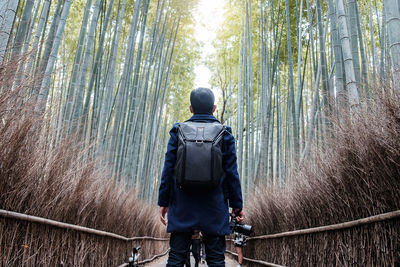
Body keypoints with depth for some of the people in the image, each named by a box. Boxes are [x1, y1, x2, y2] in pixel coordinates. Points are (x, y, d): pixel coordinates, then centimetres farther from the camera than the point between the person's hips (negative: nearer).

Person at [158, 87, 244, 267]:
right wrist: (237, 205, 6)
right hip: (214, 208, 0)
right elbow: (231, 173, -1)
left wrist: (163, 202, 6)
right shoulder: (224, 134, 0)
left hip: (182, 206, 1)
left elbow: (168, 170, 0)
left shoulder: (178, 131, 1)